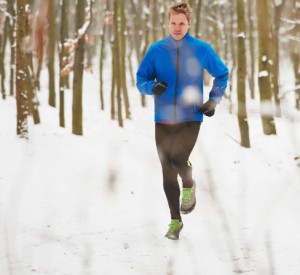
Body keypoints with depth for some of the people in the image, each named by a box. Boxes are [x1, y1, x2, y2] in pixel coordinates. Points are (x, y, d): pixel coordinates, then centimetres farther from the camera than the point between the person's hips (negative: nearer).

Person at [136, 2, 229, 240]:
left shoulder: (202, 49, 1)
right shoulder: (156, 50, 3)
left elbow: (222, 75, 14)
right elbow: (141, 80, 6)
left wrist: (214, 100, 1)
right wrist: (152, 87, -16)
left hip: (191, 118, -2)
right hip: (163, 119, 2)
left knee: (178, 159, -23)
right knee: (167, 172, 5)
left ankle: (189, 185, 12)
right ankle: (175, 221, 19)